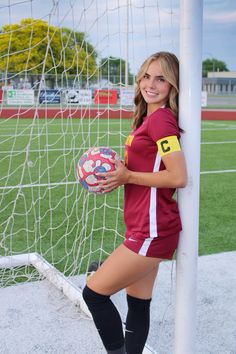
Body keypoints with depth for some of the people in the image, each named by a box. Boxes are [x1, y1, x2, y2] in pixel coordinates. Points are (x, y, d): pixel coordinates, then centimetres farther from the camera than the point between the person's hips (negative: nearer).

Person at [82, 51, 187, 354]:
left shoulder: (161, 118, -14)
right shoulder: (147, 118, 13)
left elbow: (178, 177, -22)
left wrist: (128, 176, -14)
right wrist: (117, 174, 5)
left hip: (151, 231, -9)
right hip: (144, 228, 9)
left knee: (94, 292, -1)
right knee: (137, 306, 17)